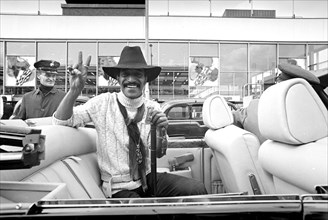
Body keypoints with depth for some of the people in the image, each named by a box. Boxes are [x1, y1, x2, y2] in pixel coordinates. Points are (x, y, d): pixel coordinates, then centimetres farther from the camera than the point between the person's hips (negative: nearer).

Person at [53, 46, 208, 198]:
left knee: (197, 189, -15)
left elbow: (159, 154, 1)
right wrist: (74, 91, -27)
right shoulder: (103, 103, -9)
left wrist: (161, 132, -21)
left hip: (148, 177, 4)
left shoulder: (153, 107, -1)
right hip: (119, 187, -4)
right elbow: (60, 121, -11)